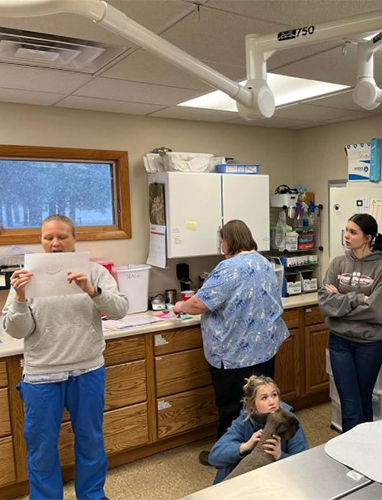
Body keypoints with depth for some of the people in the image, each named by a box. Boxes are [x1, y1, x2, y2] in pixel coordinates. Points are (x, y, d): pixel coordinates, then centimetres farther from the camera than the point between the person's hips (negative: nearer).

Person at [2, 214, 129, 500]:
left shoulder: (94, 272, -4)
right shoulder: (27, 277, -3)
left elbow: (120, 310, -13)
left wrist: (92, 291, -29)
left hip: (88, 371, 1)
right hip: (41, 375, 0)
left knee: (91, 439, 18)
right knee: (42, 445, 14)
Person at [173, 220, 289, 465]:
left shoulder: (230, 268, -20)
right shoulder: (264, 262, 8)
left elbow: (200, 304, -19)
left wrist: (182, 306, 1)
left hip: (236, 352, -8)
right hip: (266, 346, 8)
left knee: (232, 407, 6)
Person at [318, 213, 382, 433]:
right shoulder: (338, 263, 0)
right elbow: (325, 302, -8)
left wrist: (341, 300, -12)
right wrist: (357, 299, -17)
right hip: (339, 341, 2)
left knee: (364, 402, 17)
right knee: (350, 406, 6)